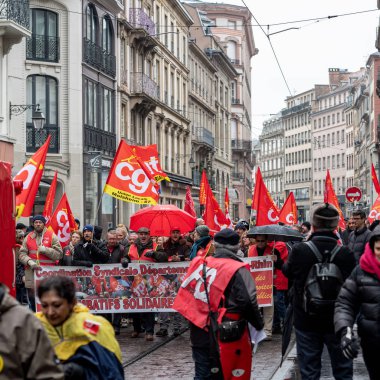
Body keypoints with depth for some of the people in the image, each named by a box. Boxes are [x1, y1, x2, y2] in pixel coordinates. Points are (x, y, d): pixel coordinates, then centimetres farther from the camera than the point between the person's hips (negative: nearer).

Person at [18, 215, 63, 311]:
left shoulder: (52, 236, 5)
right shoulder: (28, 238, 13)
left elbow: (59, 254, 0)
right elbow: (22, 254, 8)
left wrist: (45, 250, -12)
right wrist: (29, 261, -10)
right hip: (31, 272, 3)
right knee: (32, 299, 5)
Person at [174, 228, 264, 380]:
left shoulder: (199, 263, 4)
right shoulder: (238, 270, -12)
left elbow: (186, 293, 11)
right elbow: (248, 302, -17)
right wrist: (259, 324, -2)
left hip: (199, 332, 4)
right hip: (226, 334, -4)